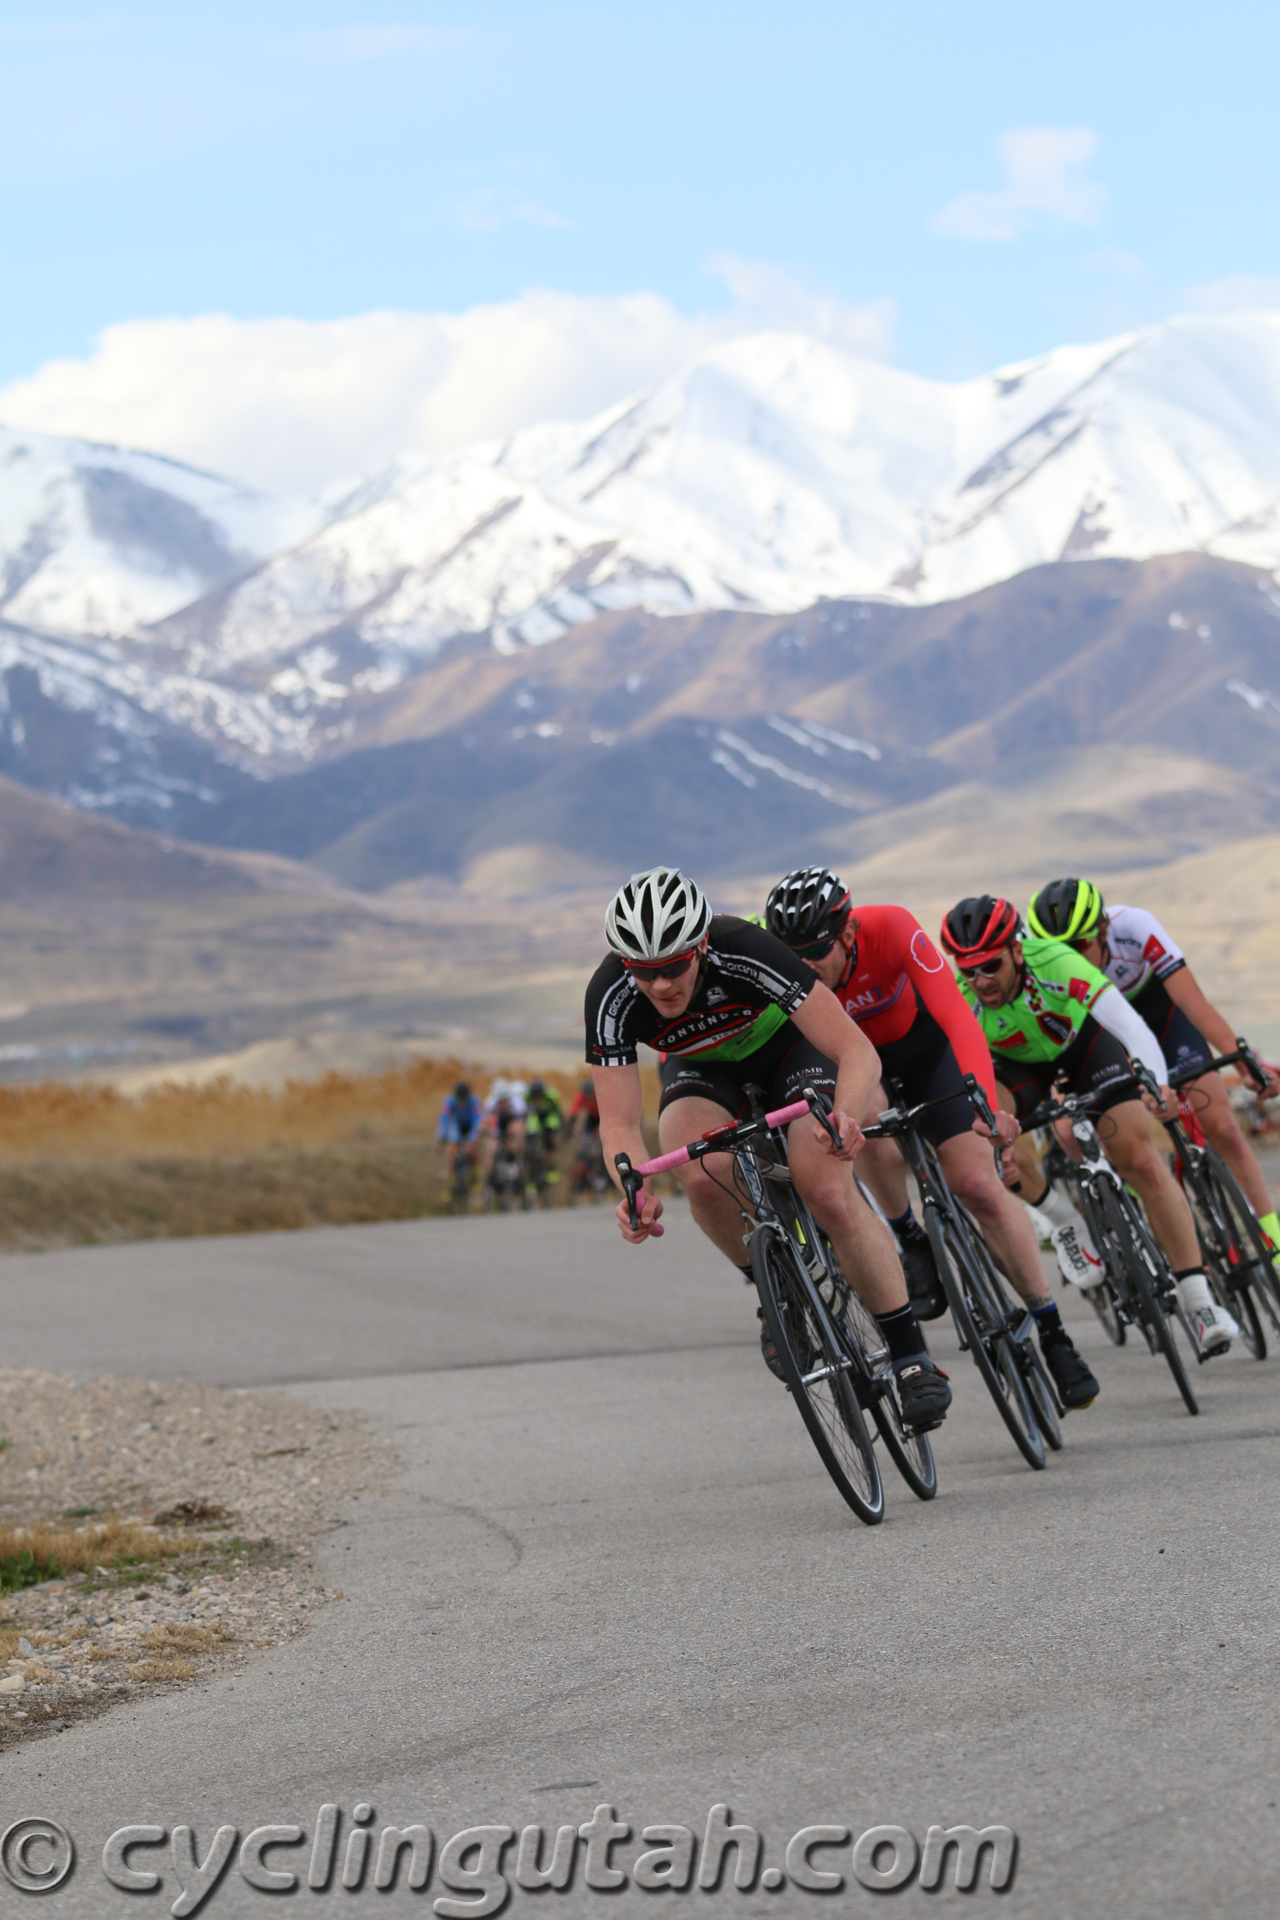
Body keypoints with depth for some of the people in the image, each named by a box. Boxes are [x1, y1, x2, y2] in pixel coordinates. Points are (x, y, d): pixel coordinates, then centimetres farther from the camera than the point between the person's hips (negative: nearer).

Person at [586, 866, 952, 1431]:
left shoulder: (746, 953, -38)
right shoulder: (612, 997, -31)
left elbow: (860, 1052, -38)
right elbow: (618, 1123, -30)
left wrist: (844, 1114, -58)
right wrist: (635, 1190, -51)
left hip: (787, 1046, -2)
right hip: (704, 1067, 2)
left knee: (829, 1193, -25)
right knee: (704, 1173, -31)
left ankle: (911, 1357, -9)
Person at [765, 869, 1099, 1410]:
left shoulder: (890, 929, -36)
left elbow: (958, 1018, -44)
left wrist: (985, 1106, -57)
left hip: (919, 1044, -1)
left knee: (979, 1186, -13)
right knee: (868, 1116, -36)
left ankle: (1052, 1332, 1)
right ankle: (912, 1244, -12)